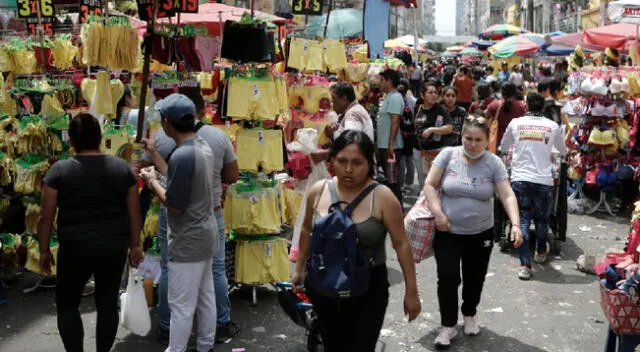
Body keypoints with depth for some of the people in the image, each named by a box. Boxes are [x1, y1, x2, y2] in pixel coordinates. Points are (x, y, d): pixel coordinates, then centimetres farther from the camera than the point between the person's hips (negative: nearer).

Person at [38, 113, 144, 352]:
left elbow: (46, 217, -4)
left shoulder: (59, 171, -7)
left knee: (66, 304, 15)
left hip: (75, 249, -2)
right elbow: (134, 213, 3)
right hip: (114, 247, 3)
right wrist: (135, 245, 13)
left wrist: (44, 250, 7)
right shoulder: (123, 168, 0)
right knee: (108, 303, 13)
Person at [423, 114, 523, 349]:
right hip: (447, 232, -1)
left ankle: (469, 315, 40)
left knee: (474, 279, 14)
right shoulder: (448, 155, -8)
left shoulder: (494, 163, -7)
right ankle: (448, 325, 13)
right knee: (448, 278, -4)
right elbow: (430, 185, -6)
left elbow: (507, 196, -13)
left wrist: (515, 225, -26)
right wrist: (437, 213, -17)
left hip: (480, 233, 1)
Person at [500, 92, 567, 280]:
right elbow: (563, 151, 20)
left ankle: (525, 265, -4)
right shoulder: (553, 126, 2)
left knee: (522, 220, 4)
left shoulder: (515, 123, 2)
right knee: (542, 219, 20)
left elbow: (503, 146, 20)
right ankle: (541, 252, 43)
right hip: (543, 180, 1)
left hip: (520, 178, 0)